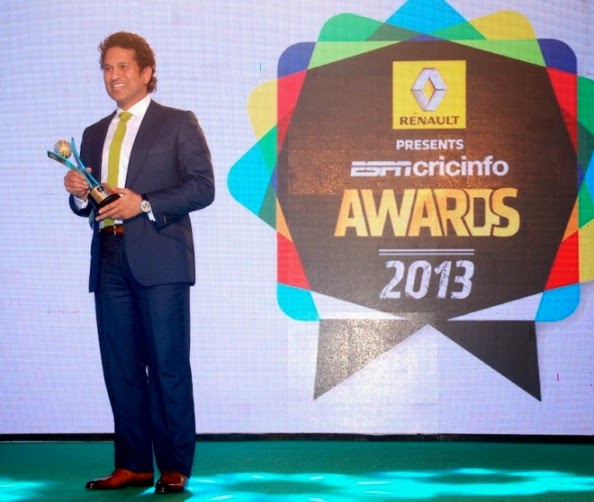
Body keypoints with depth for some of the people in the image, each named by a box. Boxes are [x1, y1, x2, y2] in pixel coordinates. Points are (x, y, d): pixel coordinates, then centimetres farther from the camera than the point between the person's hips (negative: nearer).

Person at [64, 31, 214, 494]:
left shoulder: (178, 124, 5)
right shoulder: (95, 134, 21)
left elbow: (202, 187, -4)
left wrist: (144, 205, -14)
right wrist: (80, 194, 0)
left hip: (158, 259, -5)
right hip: (110, 260, 5)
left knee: (167, 364, -5)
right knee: (120, 367, 5)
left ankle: (175, 468, 1)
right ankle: (132, 465, 12)